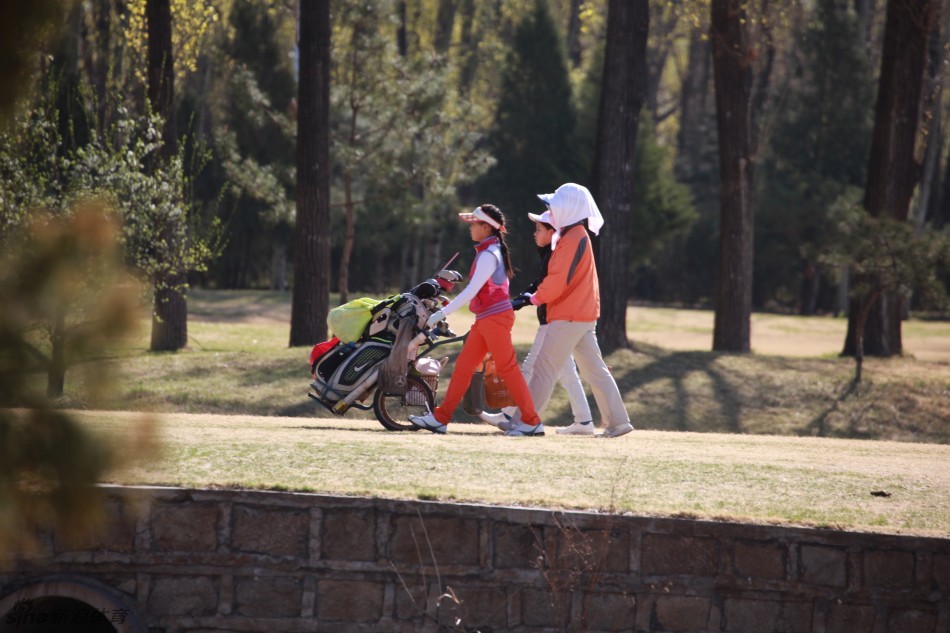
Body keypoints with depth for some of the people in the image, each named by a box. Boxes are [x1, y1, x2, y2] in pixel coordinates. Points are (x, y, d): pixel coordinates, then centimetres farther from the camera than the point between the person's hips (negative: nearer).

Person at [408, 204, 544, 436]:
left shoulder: (488, 255, -14)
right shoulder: (491, 251, 16)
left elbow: (471, 292, -20)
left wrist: (441, 314, -19)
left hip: (495, 317, -10)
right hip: (485, 318, 10)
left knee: (507, 368, -7)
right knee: (463, 366, 7)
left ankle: (532, 422, -3)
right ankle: (440, 417, 7)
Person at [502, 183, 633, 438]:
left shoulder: (574, 239, -16)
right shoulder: (574, 236, 16)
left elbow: (559, 280, -21)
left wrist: (537, 297, -6)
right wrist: (540, 295, 6)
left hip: (569, 317, -10)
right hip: (584, 314, 10)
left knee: (544, 367, -5)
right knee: (595, 370, 9)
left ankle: (522, 421, -3)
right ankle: (617, 421, 8)